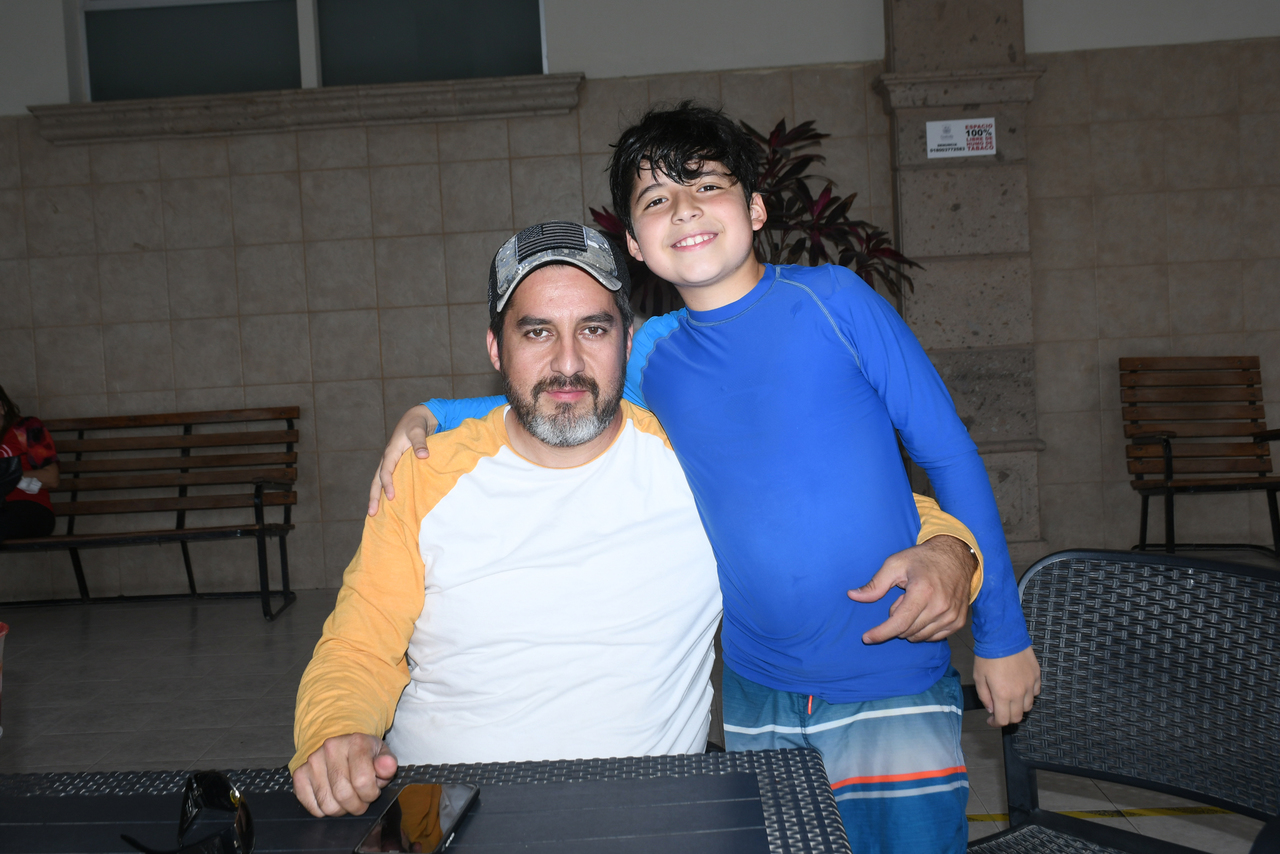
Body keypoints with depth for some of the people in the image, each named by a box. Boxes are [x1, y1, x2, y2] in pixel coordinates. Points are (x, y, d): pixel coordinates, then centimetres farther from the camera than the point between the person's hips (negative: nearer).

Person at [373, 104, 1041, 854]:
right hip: (758, 698, 4)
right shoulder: (653, 355, 3)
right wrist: (425, 417, 2)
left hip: (892, 686, -3)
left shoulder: (831, 300, -7)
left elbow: (952, 458, -3)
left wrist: (1002, 635, -2)